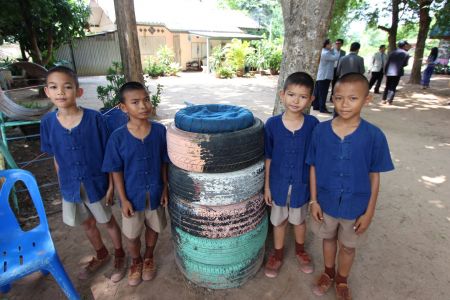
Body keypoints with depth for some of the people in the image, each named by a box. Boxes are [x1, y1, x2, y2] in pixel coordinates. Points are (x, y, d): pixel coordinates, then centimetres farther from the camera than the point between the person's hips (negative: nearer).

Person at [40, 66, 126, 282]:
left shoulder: (94, 119, -18)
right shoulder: (48, 122, -7)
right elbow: (56, 158, 3)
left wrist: (111, 185, -10)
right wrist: (62, 185, 8)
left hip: (96, 183, -4)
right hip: (71, 186, 4)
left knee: (108, 221, 16)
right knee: (87, 224, 23)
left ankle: (119, 255, 42)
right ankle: (101, 255, 49)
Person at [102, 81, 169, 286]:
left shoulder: (160, 130, -13)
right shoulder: (118, 137, -17)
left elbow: (164, 163, -4)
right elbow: (116, 171, -9)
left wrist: (165, 189, -2)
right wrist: (123, 199, -8)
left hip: (155, 193, 1)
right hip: (132, 195, -1)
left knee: (153, 228, 21)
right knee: (131, 234, 19)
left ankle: (149, 258, 50)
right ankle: (136, 262, 48)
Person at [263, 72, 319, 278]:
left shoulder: (312, 124, -13)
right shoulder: (272, 124, -13)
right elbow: (268, 158, -6)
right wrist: (267, 185, -3)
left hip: (301, 184, 0)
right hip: (278, 183, 0)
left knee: (299, 220, 23)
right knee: (279, 221, 20)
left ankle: (300, 249, 51)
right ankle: (277, 253, 44)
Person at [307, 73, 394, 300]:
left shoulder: (374, 136, -17)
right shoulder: (320, 131, -14)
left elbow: (374, 176, -8)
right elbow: (314, 168, -6)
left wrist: (369, 212, -5)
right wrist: (313, 200, -5)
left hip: (355, 206, -1)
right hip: (326, 202, 1)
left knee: (348, 246, 21)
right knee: (328, 238, 24)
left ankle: (341, 281, 49)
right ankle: (328, 273, 52)